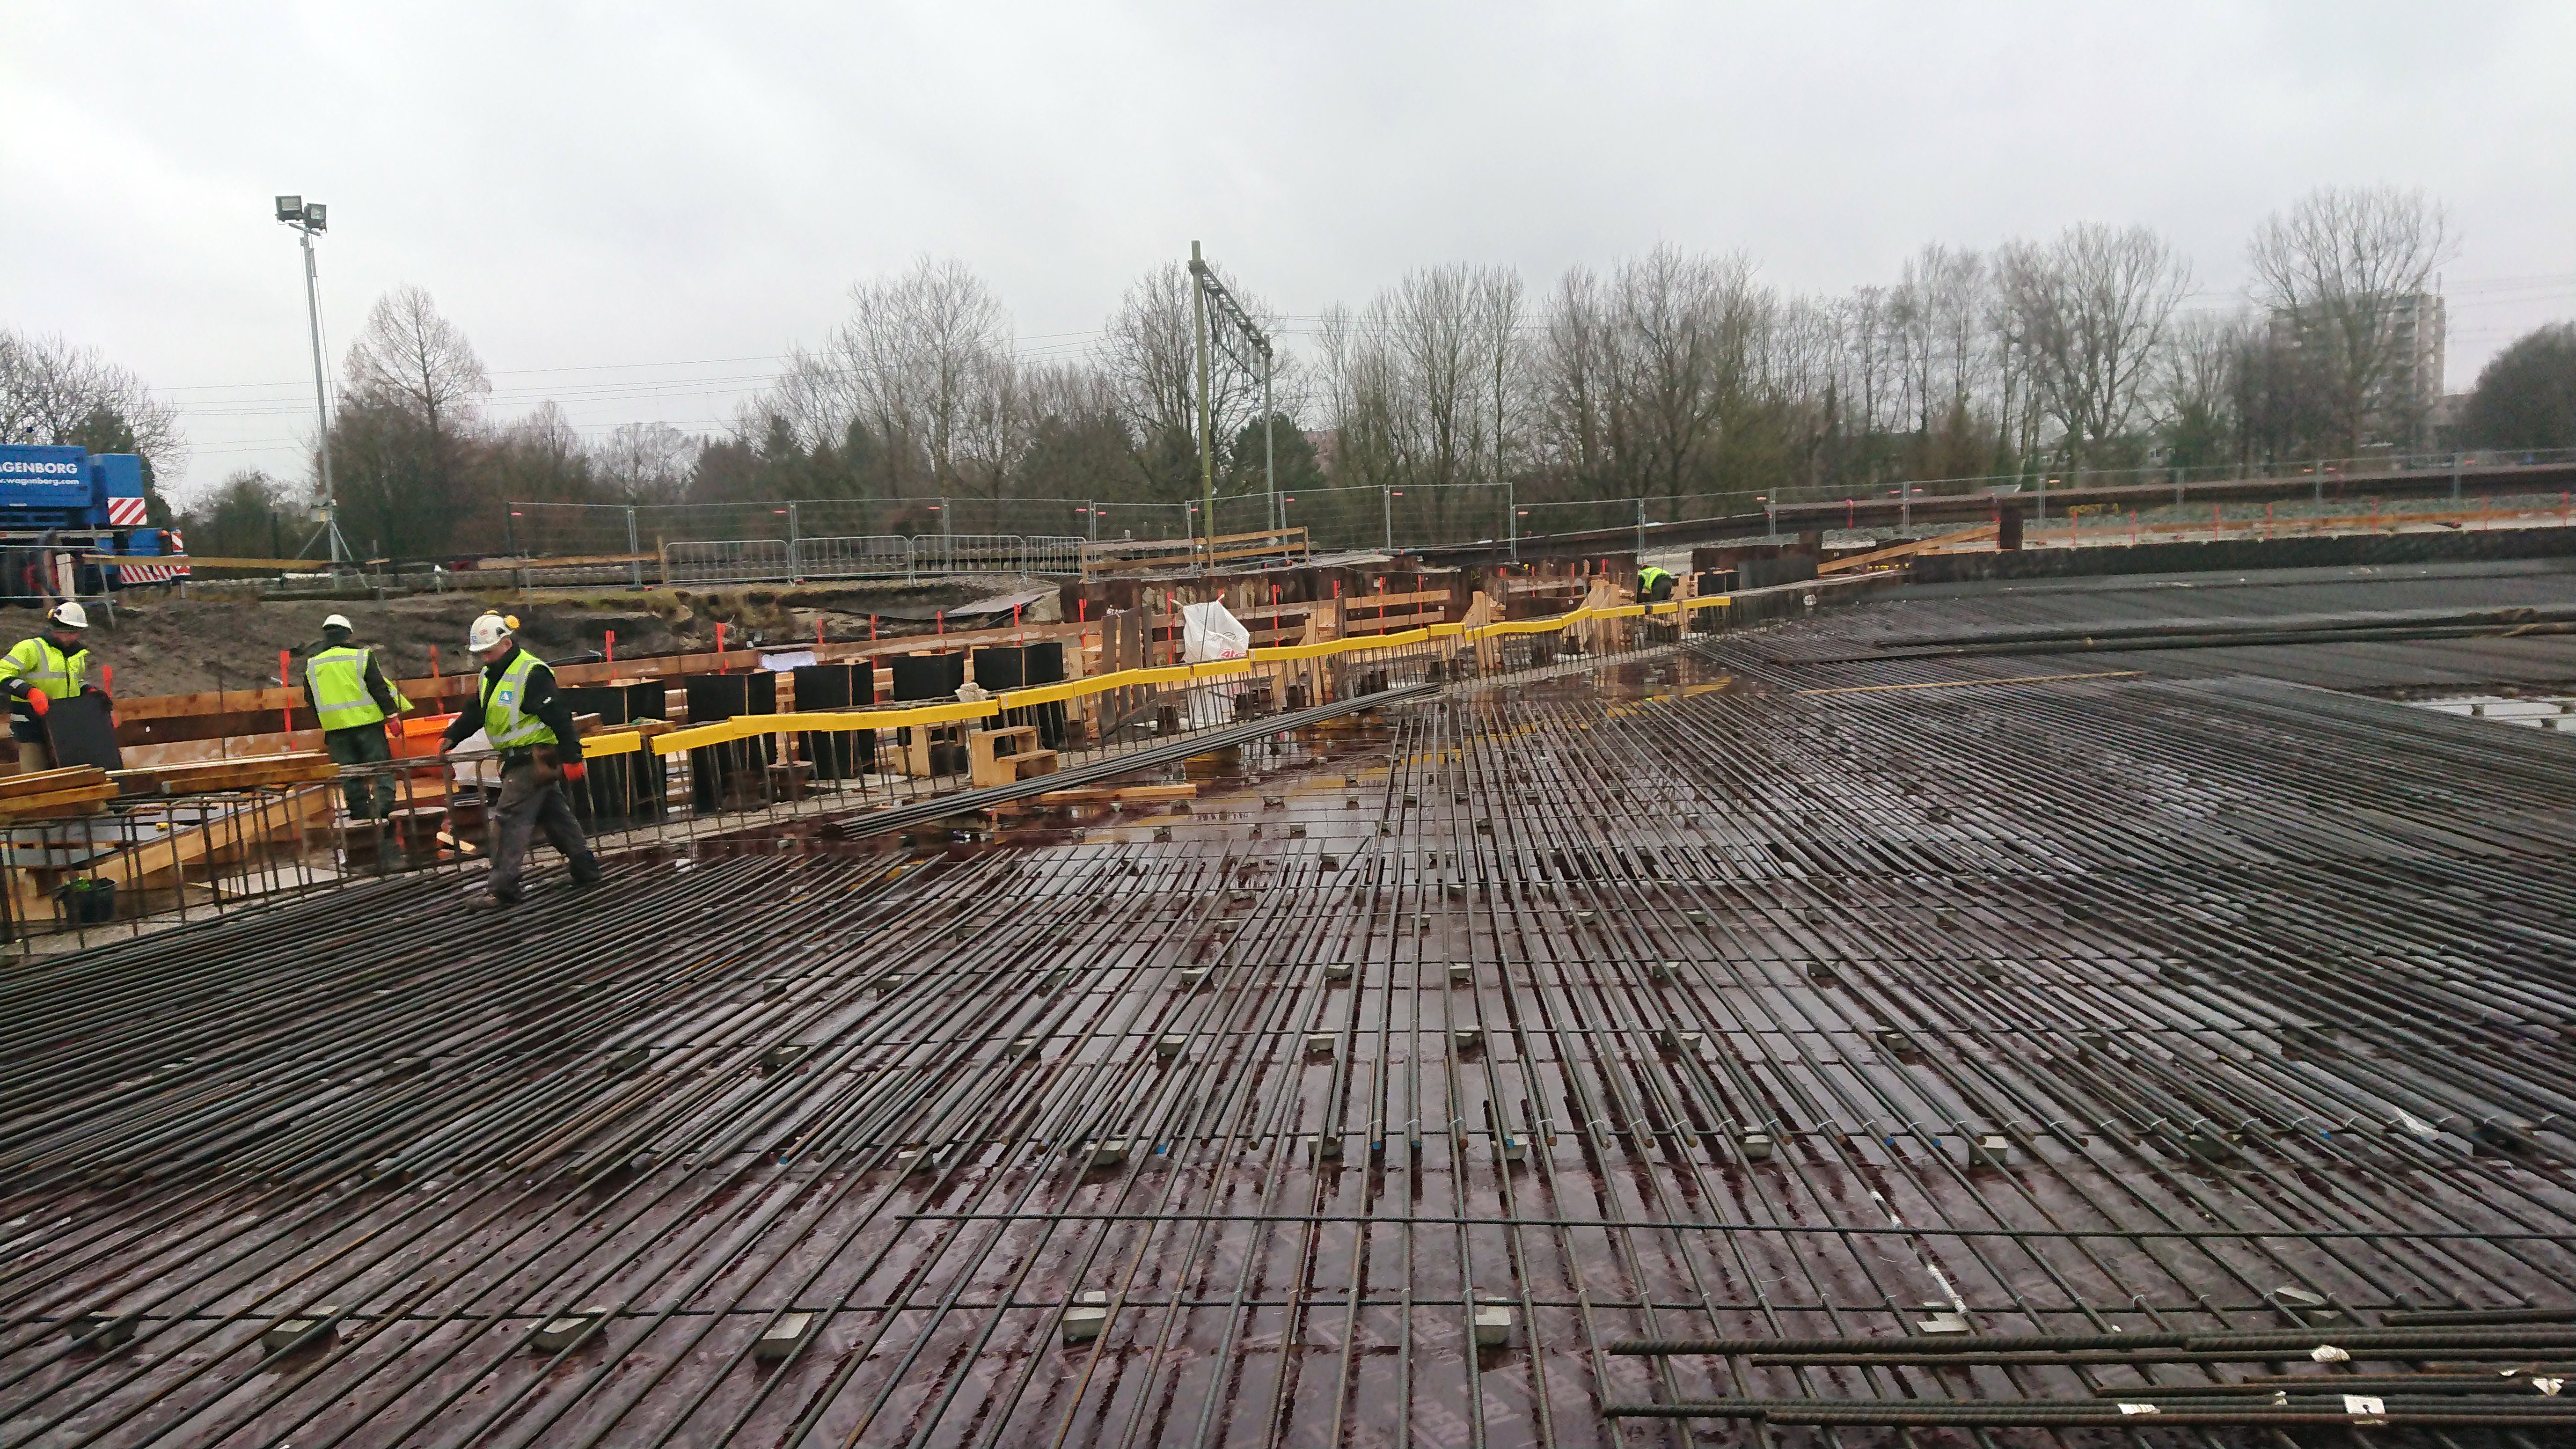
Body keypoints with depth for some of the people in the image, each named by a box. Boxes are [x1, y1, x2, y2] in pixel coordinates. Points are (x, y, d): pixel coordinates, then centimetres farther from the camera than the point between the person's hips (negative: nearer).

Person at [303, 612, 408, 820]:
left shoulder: (311, 666, 9)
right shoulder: (362, 657, -4)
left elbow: (311, 700, 16)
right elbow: (380, 688, -7)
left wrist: (324, 725, 27)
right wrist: (393, 713, -4)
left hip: (335, 728, 3)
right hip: (367, 723, -3)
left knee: (350, 775, 8)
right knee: (382, 767, 1)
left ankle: (360, 814, 9)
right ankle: (385, 809, -9)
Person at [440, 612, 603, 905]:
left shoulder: (532, 673, -18)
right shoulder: (490, 675, 13)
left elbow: (559, 718, -21)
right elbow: (473, 713, 18)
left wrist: (571, 758, -23)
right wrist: (450, 738, 4)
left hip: (535, 758, -10)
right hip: (517, 758, 10)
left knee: (509, 819, -10)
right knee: (555, 816, 15)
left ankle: (503, 890, -7)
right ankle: (586, 871, 24)